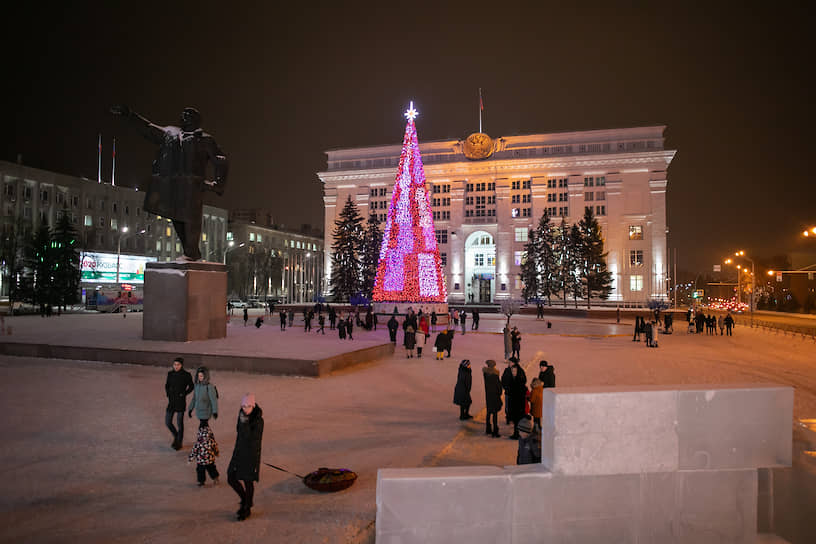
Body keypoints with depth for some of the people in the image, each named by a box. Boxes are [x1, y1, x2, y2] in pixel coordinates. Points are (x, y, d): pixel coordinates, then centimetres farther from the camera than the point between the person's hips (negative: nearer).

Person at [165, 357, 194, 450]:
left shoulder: (186, 375, -11)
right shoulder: (170, 374, 0)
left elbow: (191, 387, 0)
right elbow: (167, 386, 14)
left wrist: (183, 394, -10)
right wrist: (168, 396, 1)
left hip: (181, 401, -4)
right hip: (171, 401, 4)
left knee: (179, 423, 4)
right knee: (168, 422, 5)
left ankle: (179, 442, 22)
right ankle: (176, 436, 32)